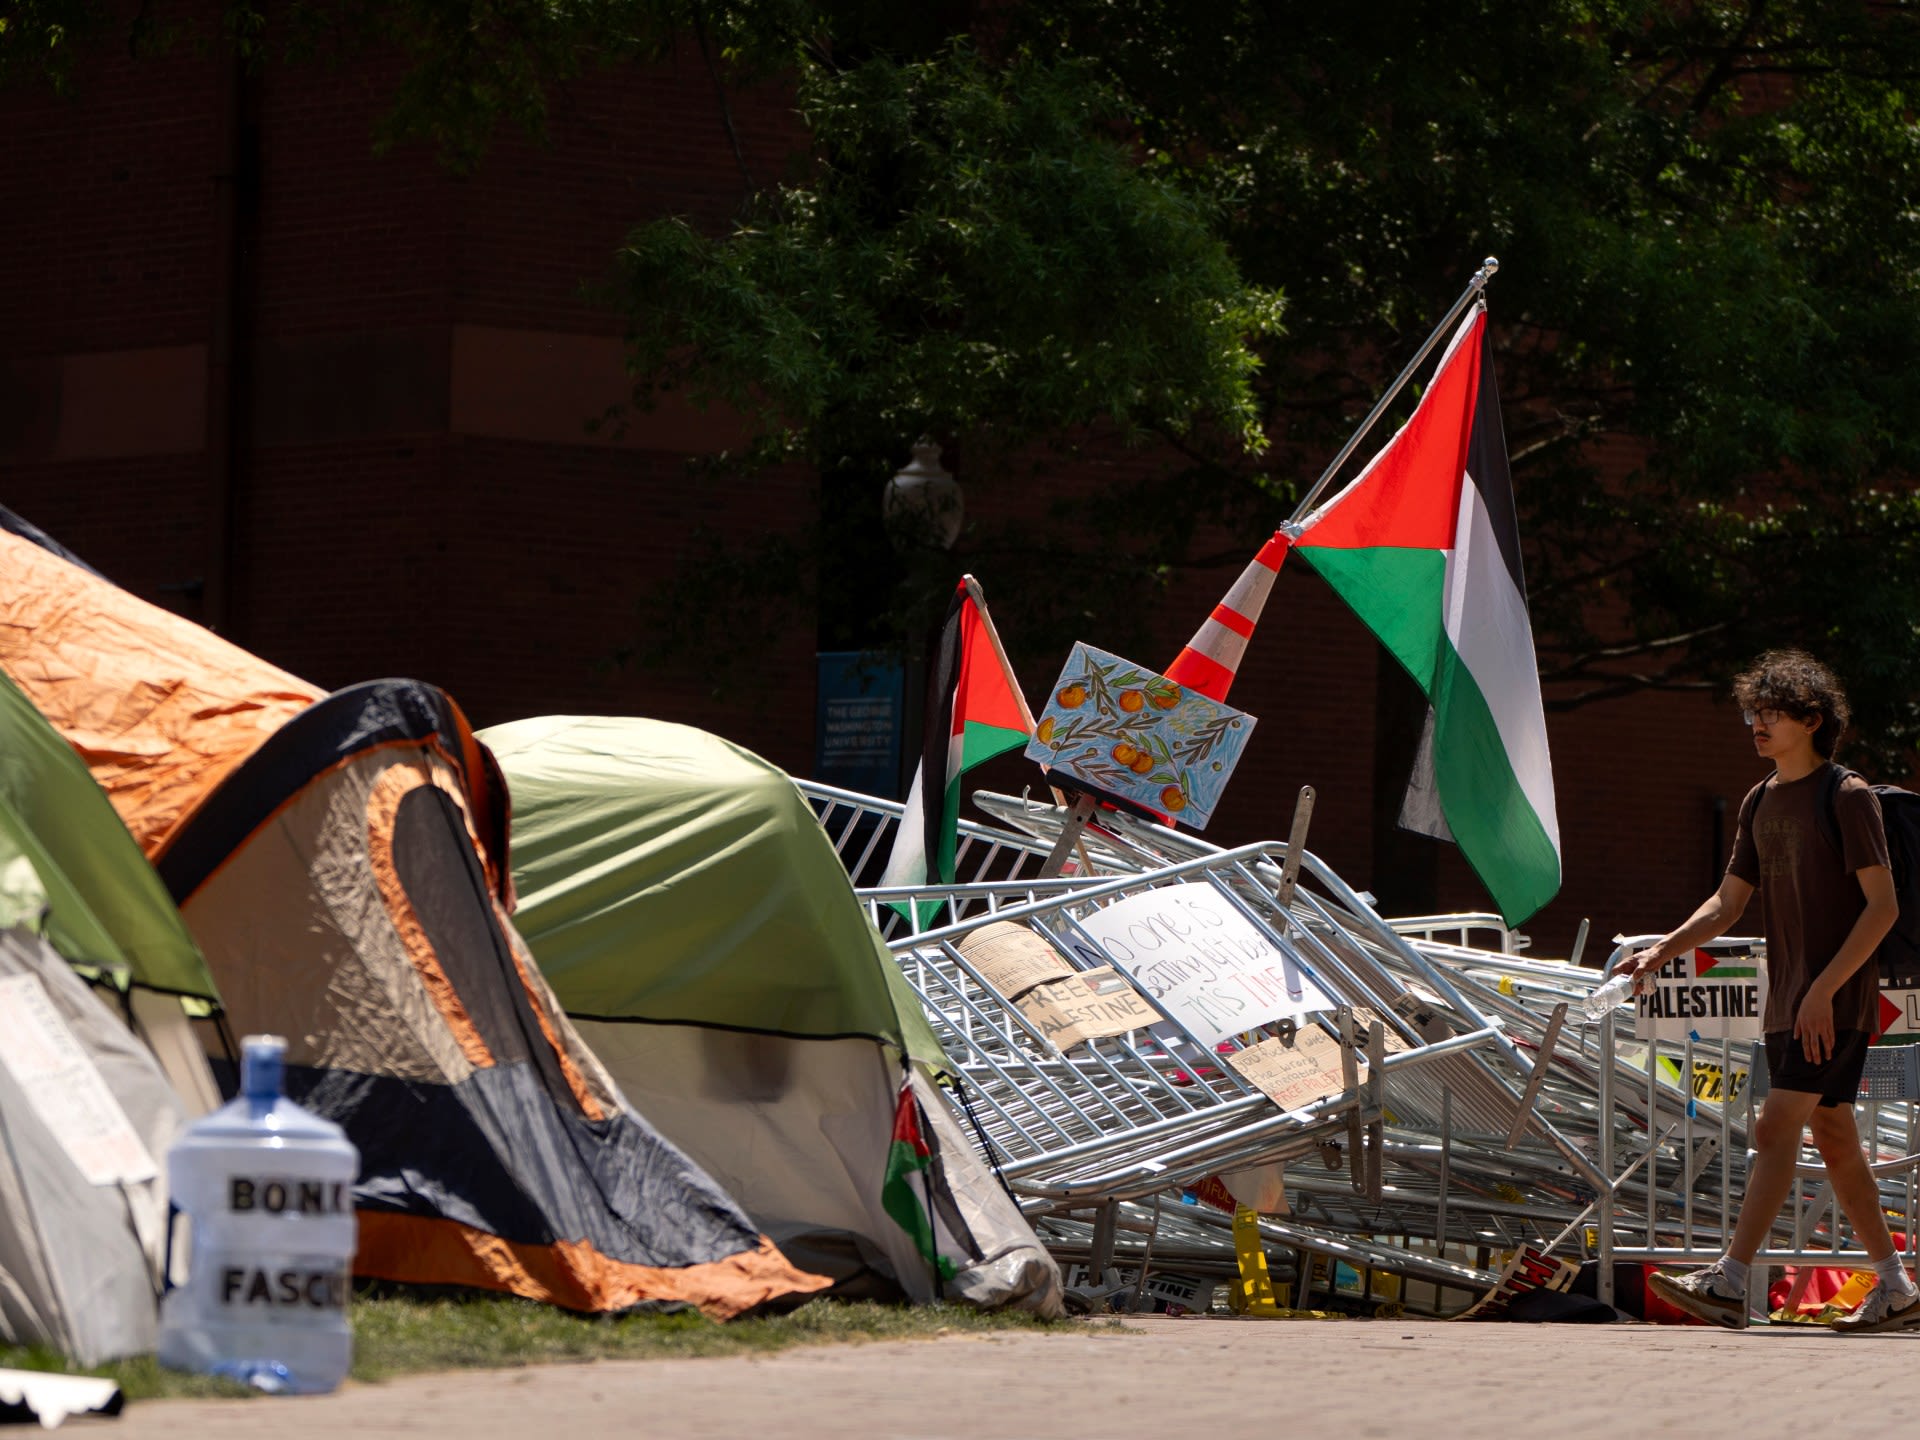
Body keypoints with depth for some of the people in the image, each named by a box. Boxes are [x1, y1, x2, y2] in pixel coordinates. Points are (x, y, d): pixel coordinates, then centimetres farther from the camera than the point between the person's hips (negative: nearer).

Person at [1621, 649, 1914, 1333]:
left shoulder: (1847, 797, -10)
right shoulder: (1759, 802, 14)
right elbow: (1728, 903, 15)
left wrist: (1824, 989, -20)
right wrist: (1662, 950, -1)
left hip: (1837, 1000, -8)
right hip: (1788, 998, 8)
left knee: (1775, 1129, -16)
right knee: (1833, 1140, 10)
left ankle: (1729, 1282, -21)